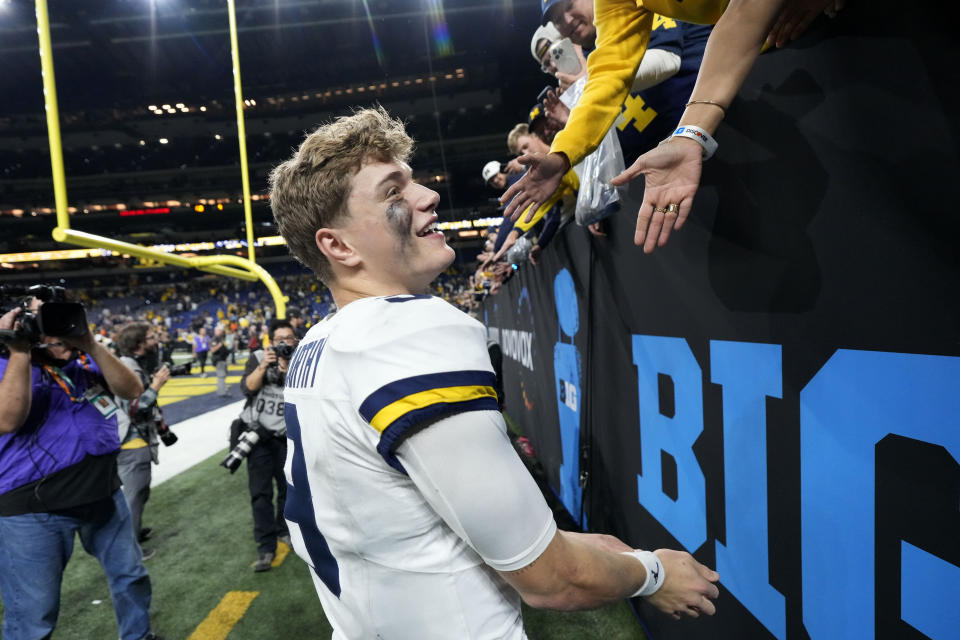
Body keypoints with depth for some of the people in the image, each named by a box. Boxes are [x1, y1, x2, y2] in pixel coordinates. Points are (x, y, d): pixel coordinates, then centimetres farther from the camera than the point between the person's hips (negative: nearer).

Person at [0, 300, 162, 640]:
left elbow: (132, 390, -6)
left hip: (104, 494, 5)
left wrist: (92, 345, -16)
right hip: (33, 509, -5)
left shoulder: (86, 362, 8)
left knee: (131, 578, 21)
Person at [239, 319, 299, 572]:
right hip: (258, 434, -1)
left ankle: (283, 530, 36)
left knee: (288, 487, 13)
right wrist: (263, 366, -26)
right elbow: (247, 388, -14)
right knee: (260, 492, 0)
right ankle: (265, 546, 9)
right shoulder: (258, 357, -3)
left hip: (287, 435, 1)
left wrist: (288, 371, -26)